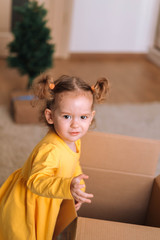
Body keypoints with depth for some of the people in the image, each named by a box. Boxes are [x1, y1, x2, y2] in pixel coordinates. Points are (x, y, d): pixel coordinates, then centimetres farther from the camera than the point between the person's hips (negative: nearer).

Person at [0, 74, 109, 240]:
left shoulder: (73, 140, -7)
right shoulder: (50, 150, -37)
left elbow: (73, 167, 9)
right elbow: (36, 181, -40)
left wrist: (78, 191, -2)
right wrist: (68, 187, -52)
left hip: (46, 205, 8)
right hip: (26, 210, -8)